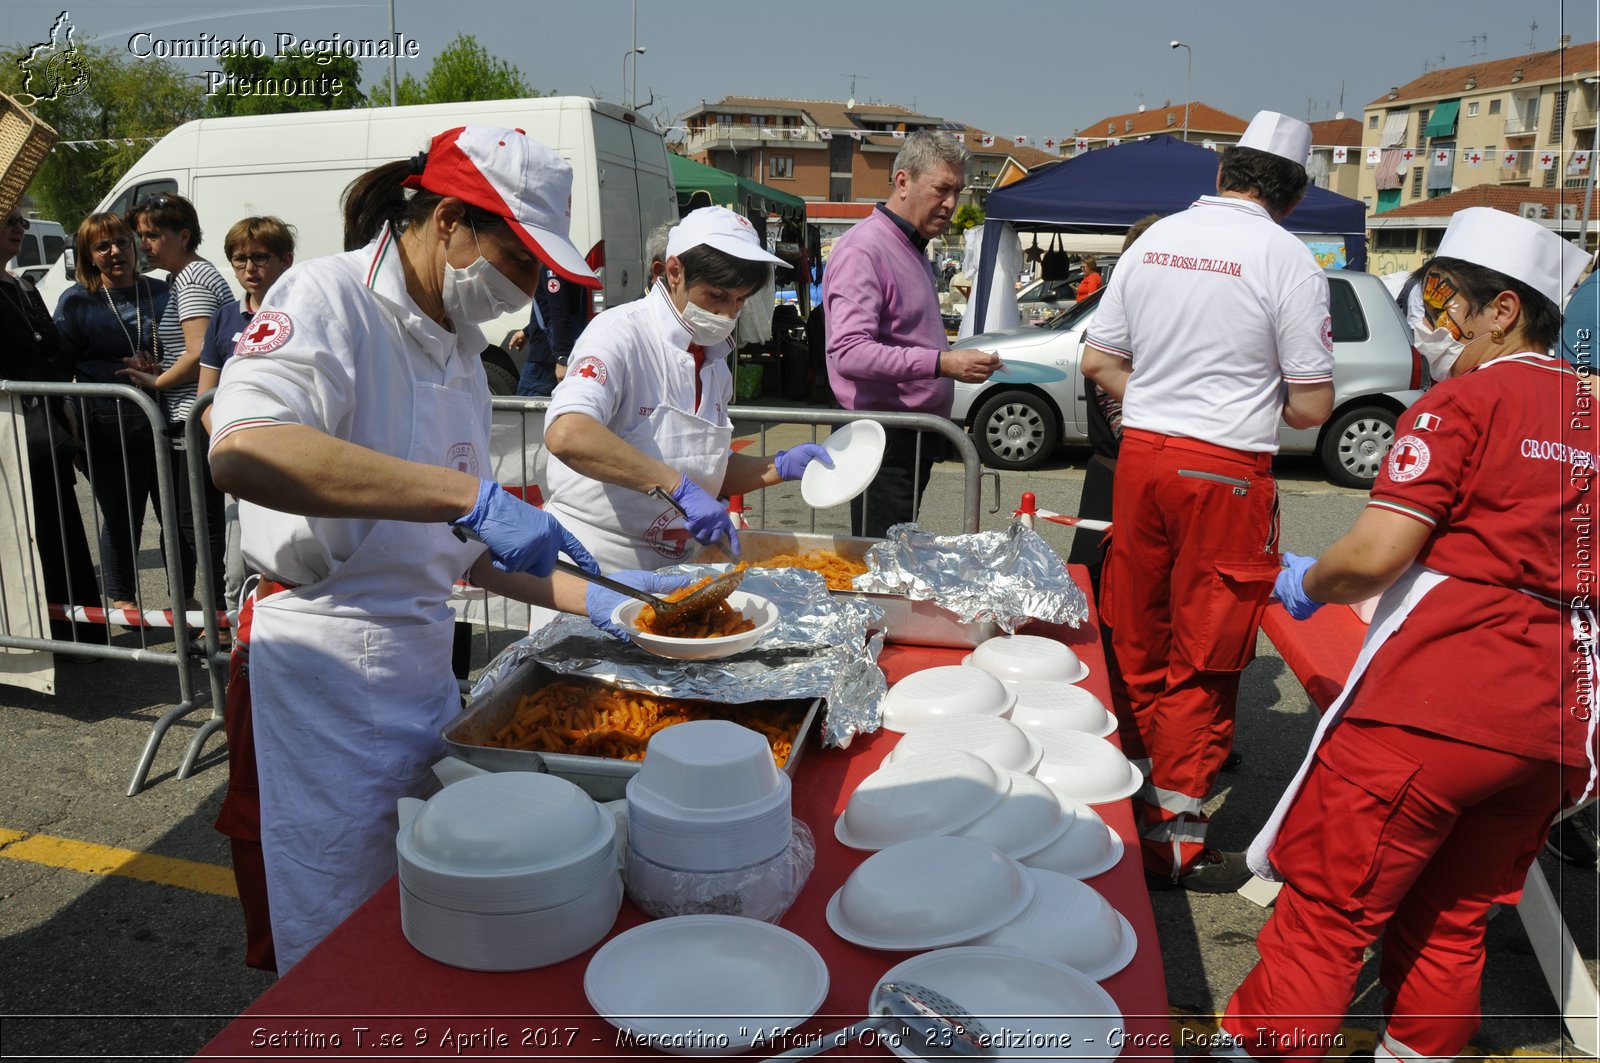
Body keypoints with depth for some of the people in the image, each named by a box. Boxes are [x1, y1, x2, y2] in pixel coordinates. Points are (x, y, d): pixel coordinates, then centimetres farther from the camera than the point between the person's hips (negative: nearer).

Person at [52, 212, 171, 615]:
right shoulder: (76, 302, 1)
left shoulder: (160, 291, 8)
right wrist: (124, 369, -10)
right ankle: (121, 596, 25)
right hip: (109, 430, -2)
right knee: (121, 518, 6)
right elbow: (61, 366, 0)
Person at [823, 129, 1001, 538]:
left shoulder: (913, 249, 18)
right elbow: (849, 352, -26)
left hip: (915, 437, 10)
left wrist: (959, 360, 16)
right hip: (883, 440, -10)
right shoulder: (864, 249, -14)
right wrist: (940, 363, -31)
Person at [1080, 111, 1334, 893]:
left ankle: (1134, 787, 32)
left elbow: (1098, 362, 9)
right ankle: (1174, 834, 12)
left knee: (1135, 637, 16)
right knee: (1204, 655, 4)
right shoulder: (1289, 261, -8)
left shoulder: (1154, 240, 7)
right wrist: (1264, 404, 13)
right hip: (1227, 472, -5)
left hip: (1141, 454, 5)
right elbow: (1312, 405, -6)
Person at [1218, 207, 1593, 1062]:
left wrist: (1307, 583, 2)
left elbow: (1373, 555, -17)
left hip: (1436, 703, -8)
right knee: (1450, 923, 18)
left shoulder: (1465, 400, -8)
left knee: (1327, 910, 0)